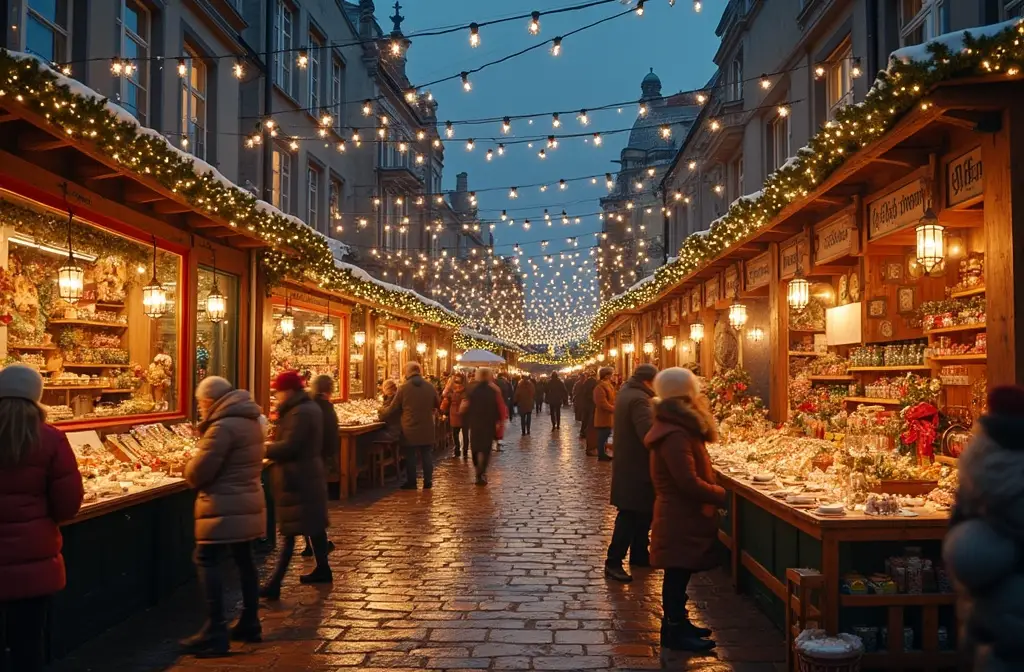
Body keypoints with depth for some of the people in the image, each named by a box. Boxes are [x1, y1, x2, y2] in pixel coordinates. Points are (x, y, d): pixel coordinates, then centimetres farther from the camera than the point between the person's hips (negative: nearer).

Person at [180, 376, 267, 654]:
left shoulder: (223, 426, -18)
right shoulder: (250, 421, 13)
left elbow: (199, 471, -19)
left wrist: (189, 466, 3)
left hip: (225, 508, -10)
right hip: (248, 503, 10)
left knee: (207, 561, -5)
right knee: (244, 560, 15)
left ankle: (215, 632, -7)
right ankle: (249, 624, 22)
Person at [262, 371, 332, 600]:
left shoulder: (299, 413, -20)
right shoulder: (310, 407, 12)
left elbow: (288, 447, -24)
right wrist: (272, 445, 13)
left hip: (296, 479, -10)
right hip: (310, 474, 10)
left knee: (290, 531, -9)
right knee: (314, 523, 18)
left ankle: (275, 584, -7)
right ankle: (322, 569, 28)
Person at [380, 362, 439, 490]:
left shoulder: (404, 388, -10)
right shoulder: (430, 387, 0)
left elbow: (393, 408, -3)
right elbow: (438, 405, 13)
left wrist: (382, 413, 15)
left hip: (410, 429, -3)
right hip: (427, 428, 3)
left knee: (410, 455, 6)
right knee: (426, 454, 10)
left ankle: (411, 482, 10)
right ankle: (428, 481, 12)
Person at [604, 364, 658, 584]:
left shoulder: (627, 393, 10)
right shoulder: (639, 399, -22)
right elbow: (649, 434, -32)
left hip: (629, 462, 10)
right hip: (636, 466, -10)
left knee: (641, 511, 19)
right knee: (630, 514, -5)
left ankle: (639, 554, 29)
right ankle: (613, 562, -1)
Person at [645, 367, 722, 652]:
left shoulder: (679, 428, 11)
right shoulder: (675, 435, -23)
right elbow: (689, 483, -25)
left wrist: (714, 489, 5)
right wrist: (721, 494, -14)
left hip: (683, 516, 10)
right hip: (681, 519, -10)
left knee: (679, 574, 18)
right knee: (677, 574, 1)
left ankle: (677, 623, 30)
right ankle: (674, 633, 12)